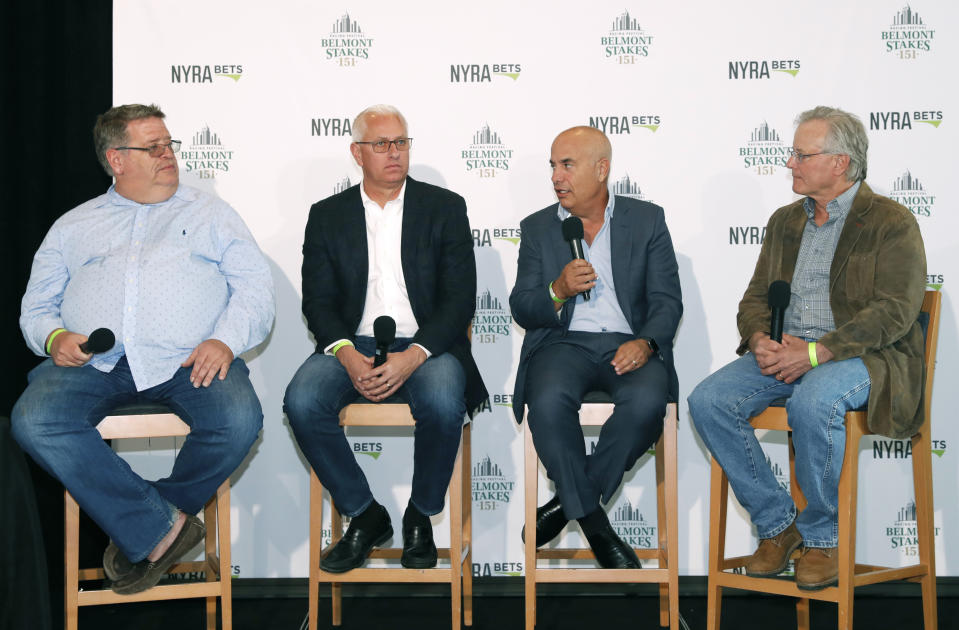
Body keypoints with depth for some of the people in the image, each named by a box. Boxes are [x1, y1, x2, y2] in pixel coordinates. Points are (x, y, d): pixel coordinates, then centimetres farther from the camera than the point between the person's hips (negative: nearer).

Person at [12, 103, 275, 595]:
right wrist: (54, 337, -3)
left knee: (238, 421, -33)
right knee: (33, 421, -30)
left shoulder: (209, 214, 20)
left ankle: (138, 531, -9)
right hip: (93, 362, 1)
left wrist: (225, 340, -10)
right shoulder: (73, 226, 25)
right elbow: (36, 307, 21)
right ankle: (161, 527, -21)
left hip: (187, 360, -1)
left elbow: (255, 287, 10)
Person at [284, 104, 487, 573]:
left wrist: (413, 355, -18)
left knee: (443, 403, -35)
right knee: (302, 402, -28)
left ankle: (421, 517, -7)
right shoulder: (328, 215, 12)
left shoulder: (444, 208, 7)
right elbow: (318, 301, 6)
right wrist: (347, 355, -16)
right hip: (353, 345, 2)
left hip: (425, 346, -2)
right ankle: (365, 516, -8)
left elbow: (460, 300, -1)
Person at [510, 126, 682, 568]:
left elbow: (667, 300, 5)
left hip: (629, 344, 0)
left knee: (647, 401, -34)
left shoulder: (647, 221, 11)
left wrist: (645, 343, -15)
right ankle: (594, 525, -19)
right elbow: (522, 311, 8)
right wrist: (559, 291, -13)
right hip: (563, 343, 0)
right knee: (549, 401, -34)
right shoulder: (537, 228, 14)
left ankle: (568, 503, -15)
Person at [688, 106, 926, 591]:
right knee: (708, 401, -19)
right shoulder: (785, 221, 18)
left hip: (860, 353, -6)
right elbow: (756, 297, 18)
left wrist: (816, 351, -23)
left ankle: (822, 537, -16)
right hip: (785, 352, 6)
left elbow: (893, 313, -14)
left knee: (812, 401, -38)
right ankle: (777, 524, -5)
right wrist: (760, 341, -7)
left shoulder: (892, 223, -4)